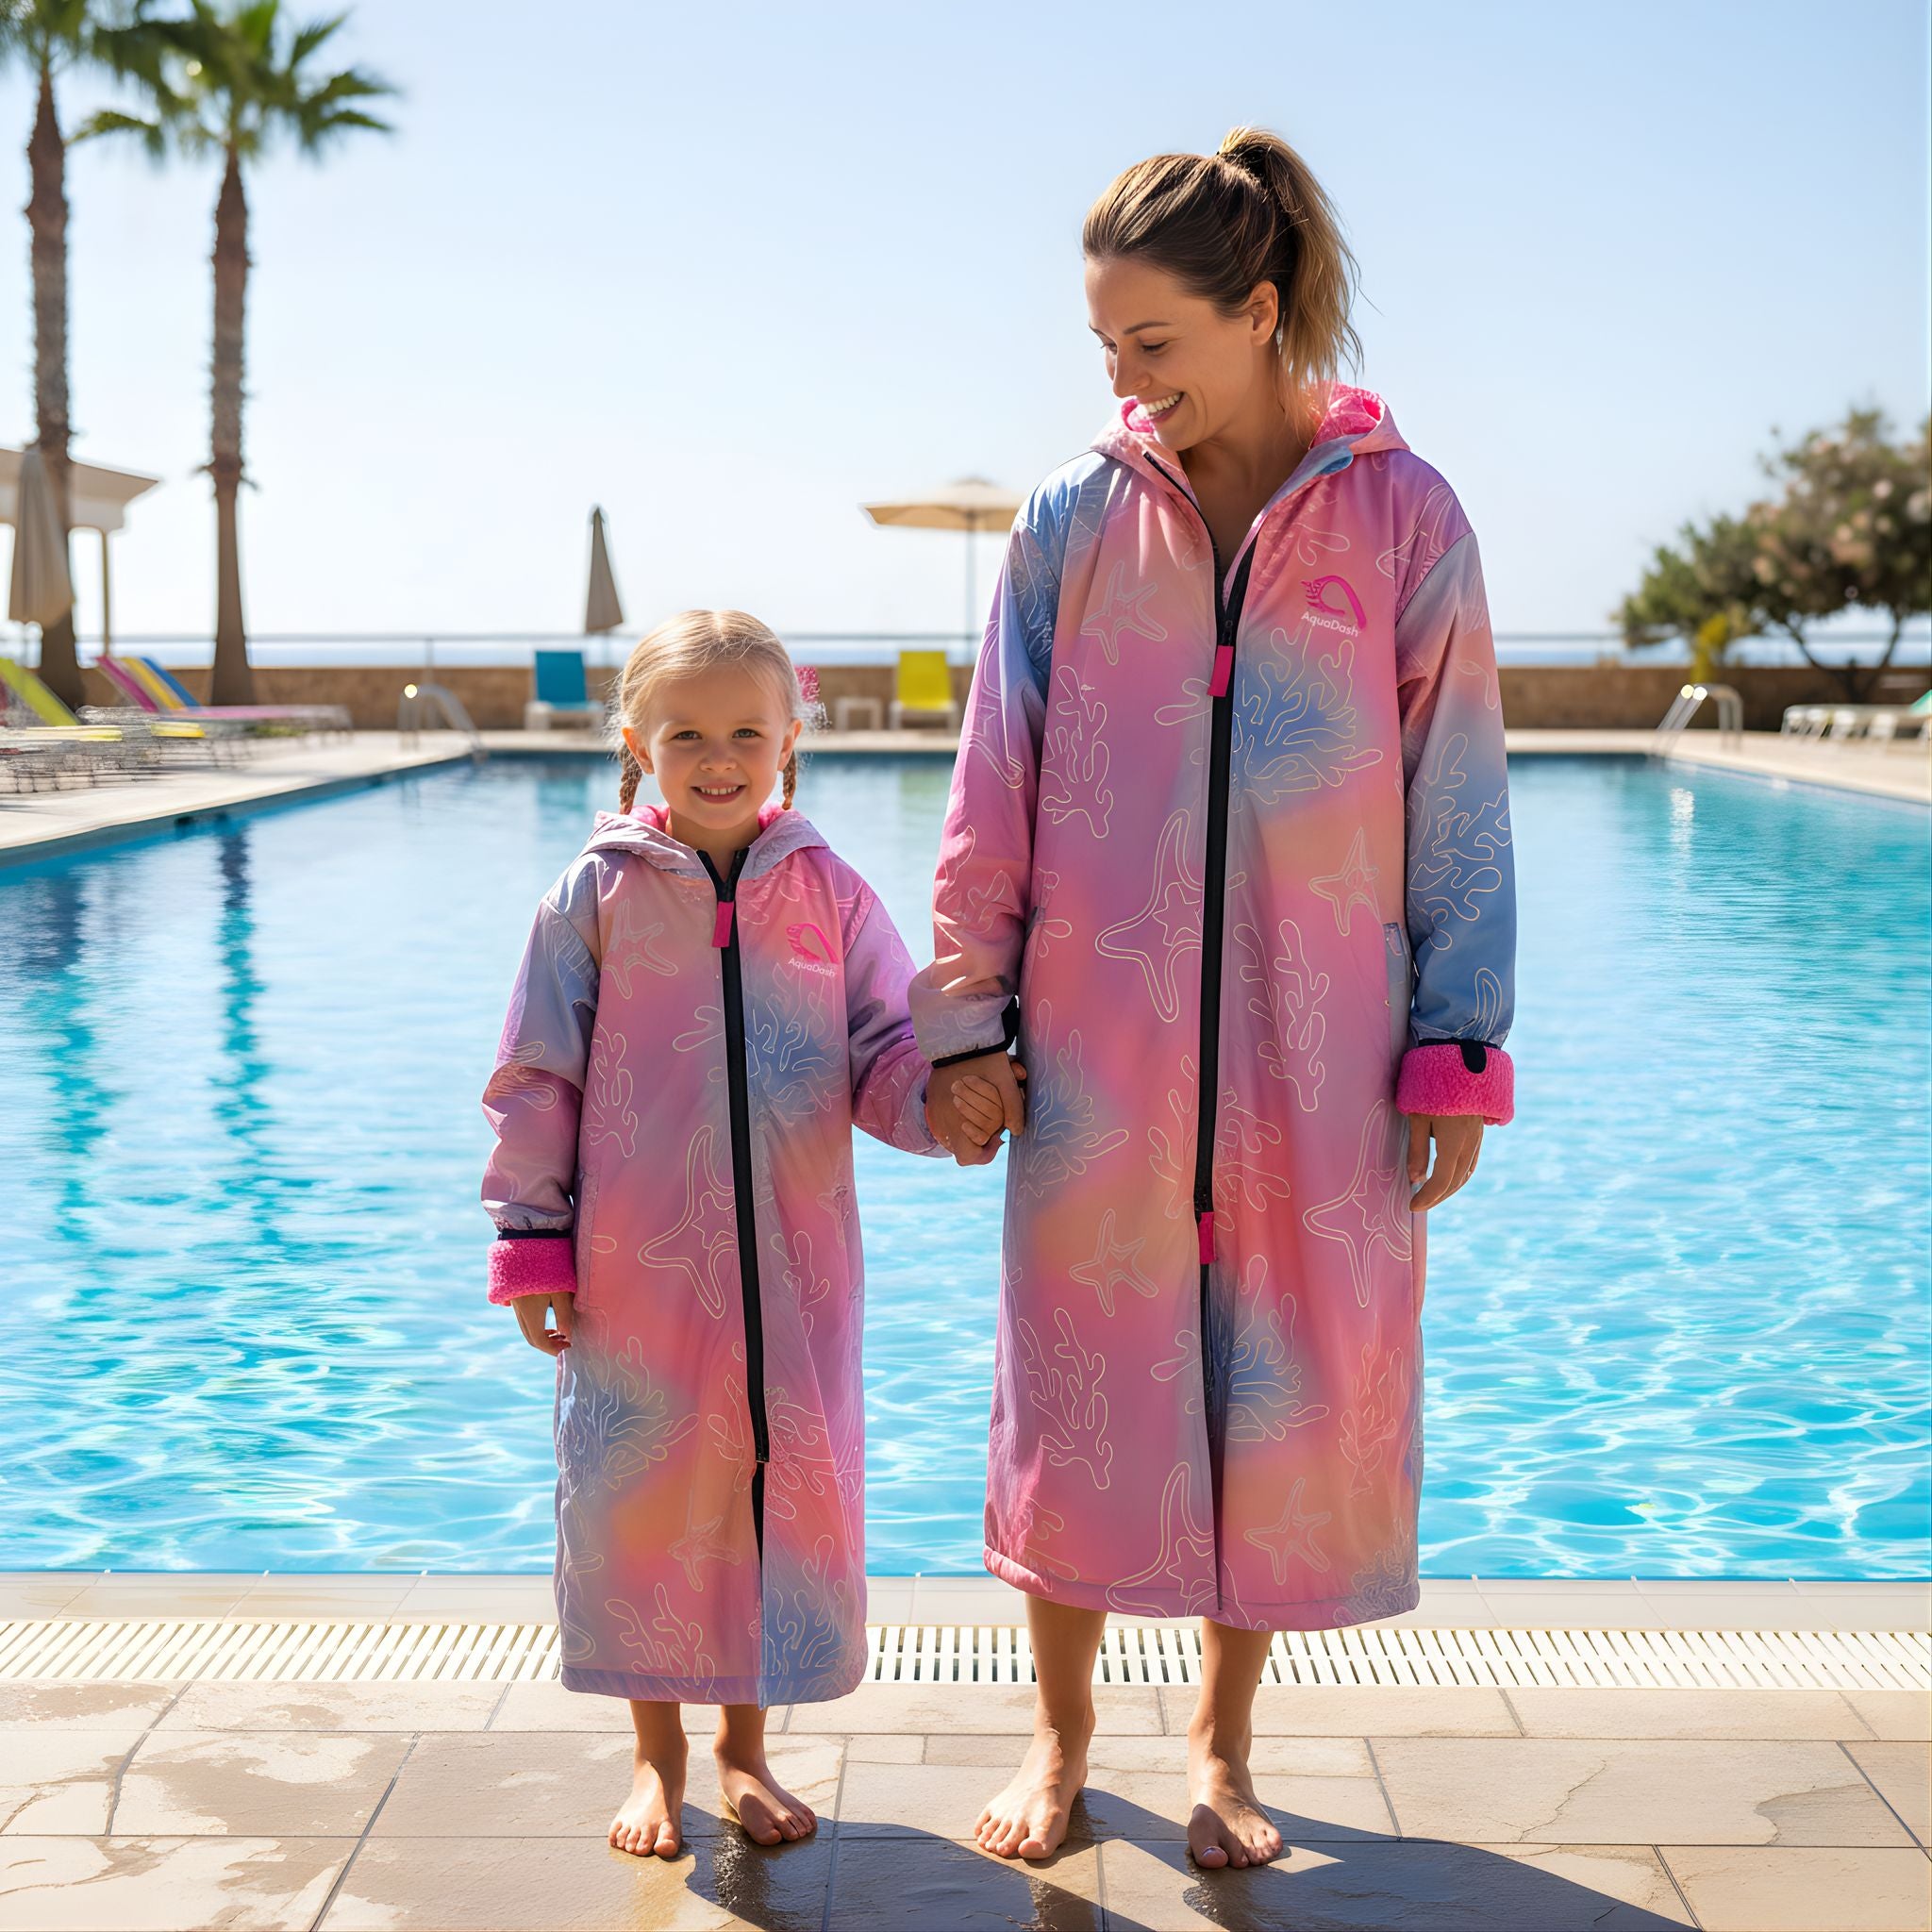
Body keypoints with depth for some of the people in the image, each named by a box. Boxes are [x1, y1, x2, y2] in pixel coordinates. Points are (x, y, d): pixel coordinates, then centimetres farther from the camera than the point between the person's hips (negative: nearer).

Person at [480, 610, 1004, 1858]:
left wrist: (940, 1098, -20)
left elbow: (887, 1053, 3)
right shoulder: (596, 898, -1)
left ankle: (746, 1744, 29)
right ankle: (658, 1752, 29)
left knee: (788, 1480, 8)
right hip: (633, 1271, -1)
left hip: (794, 1266, 1)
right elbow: (537, 1082, 2)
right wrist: (535, 1243, 0)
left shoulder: (831, 896, 2)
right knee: (639, 1490, 7)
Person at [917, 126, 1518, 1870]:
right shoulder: (1073, 520, 2)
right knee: (1081, 1392, 7)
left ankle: (1221, 1743, 29)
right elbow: (994, 796, 5)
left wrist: (1459, 1051, -1)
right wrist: (966, 1018, 3)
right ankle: (1061, 1733, 28)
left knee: (1292, 1399, 8)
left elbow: (1458, 803, 2)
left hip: (1321, 1061, 0)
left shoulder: (1405, 519, -1)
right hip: (1096, 1054, 1)